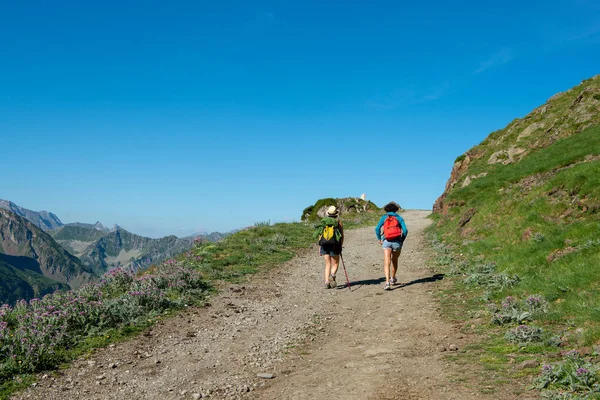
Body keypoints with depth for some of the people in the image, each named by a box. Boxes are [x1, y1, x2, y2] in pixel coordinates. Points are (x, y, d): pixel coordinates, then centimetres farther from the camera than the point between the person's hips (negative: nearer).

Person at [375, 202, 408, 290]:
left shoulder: (384, 217, 7)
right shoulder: (399, 218, 8)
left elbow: (377, 228, -5)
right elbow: (405, 230, -4)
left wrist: (379, 239, 7)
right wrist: (402, 240, 10)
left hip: (386, 241, -1)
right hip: (397, 242, 1)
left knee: (387, 263, -9)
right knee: (394, 260, 24)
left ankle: (387, 282, -26)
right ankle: (392, 278, 40)